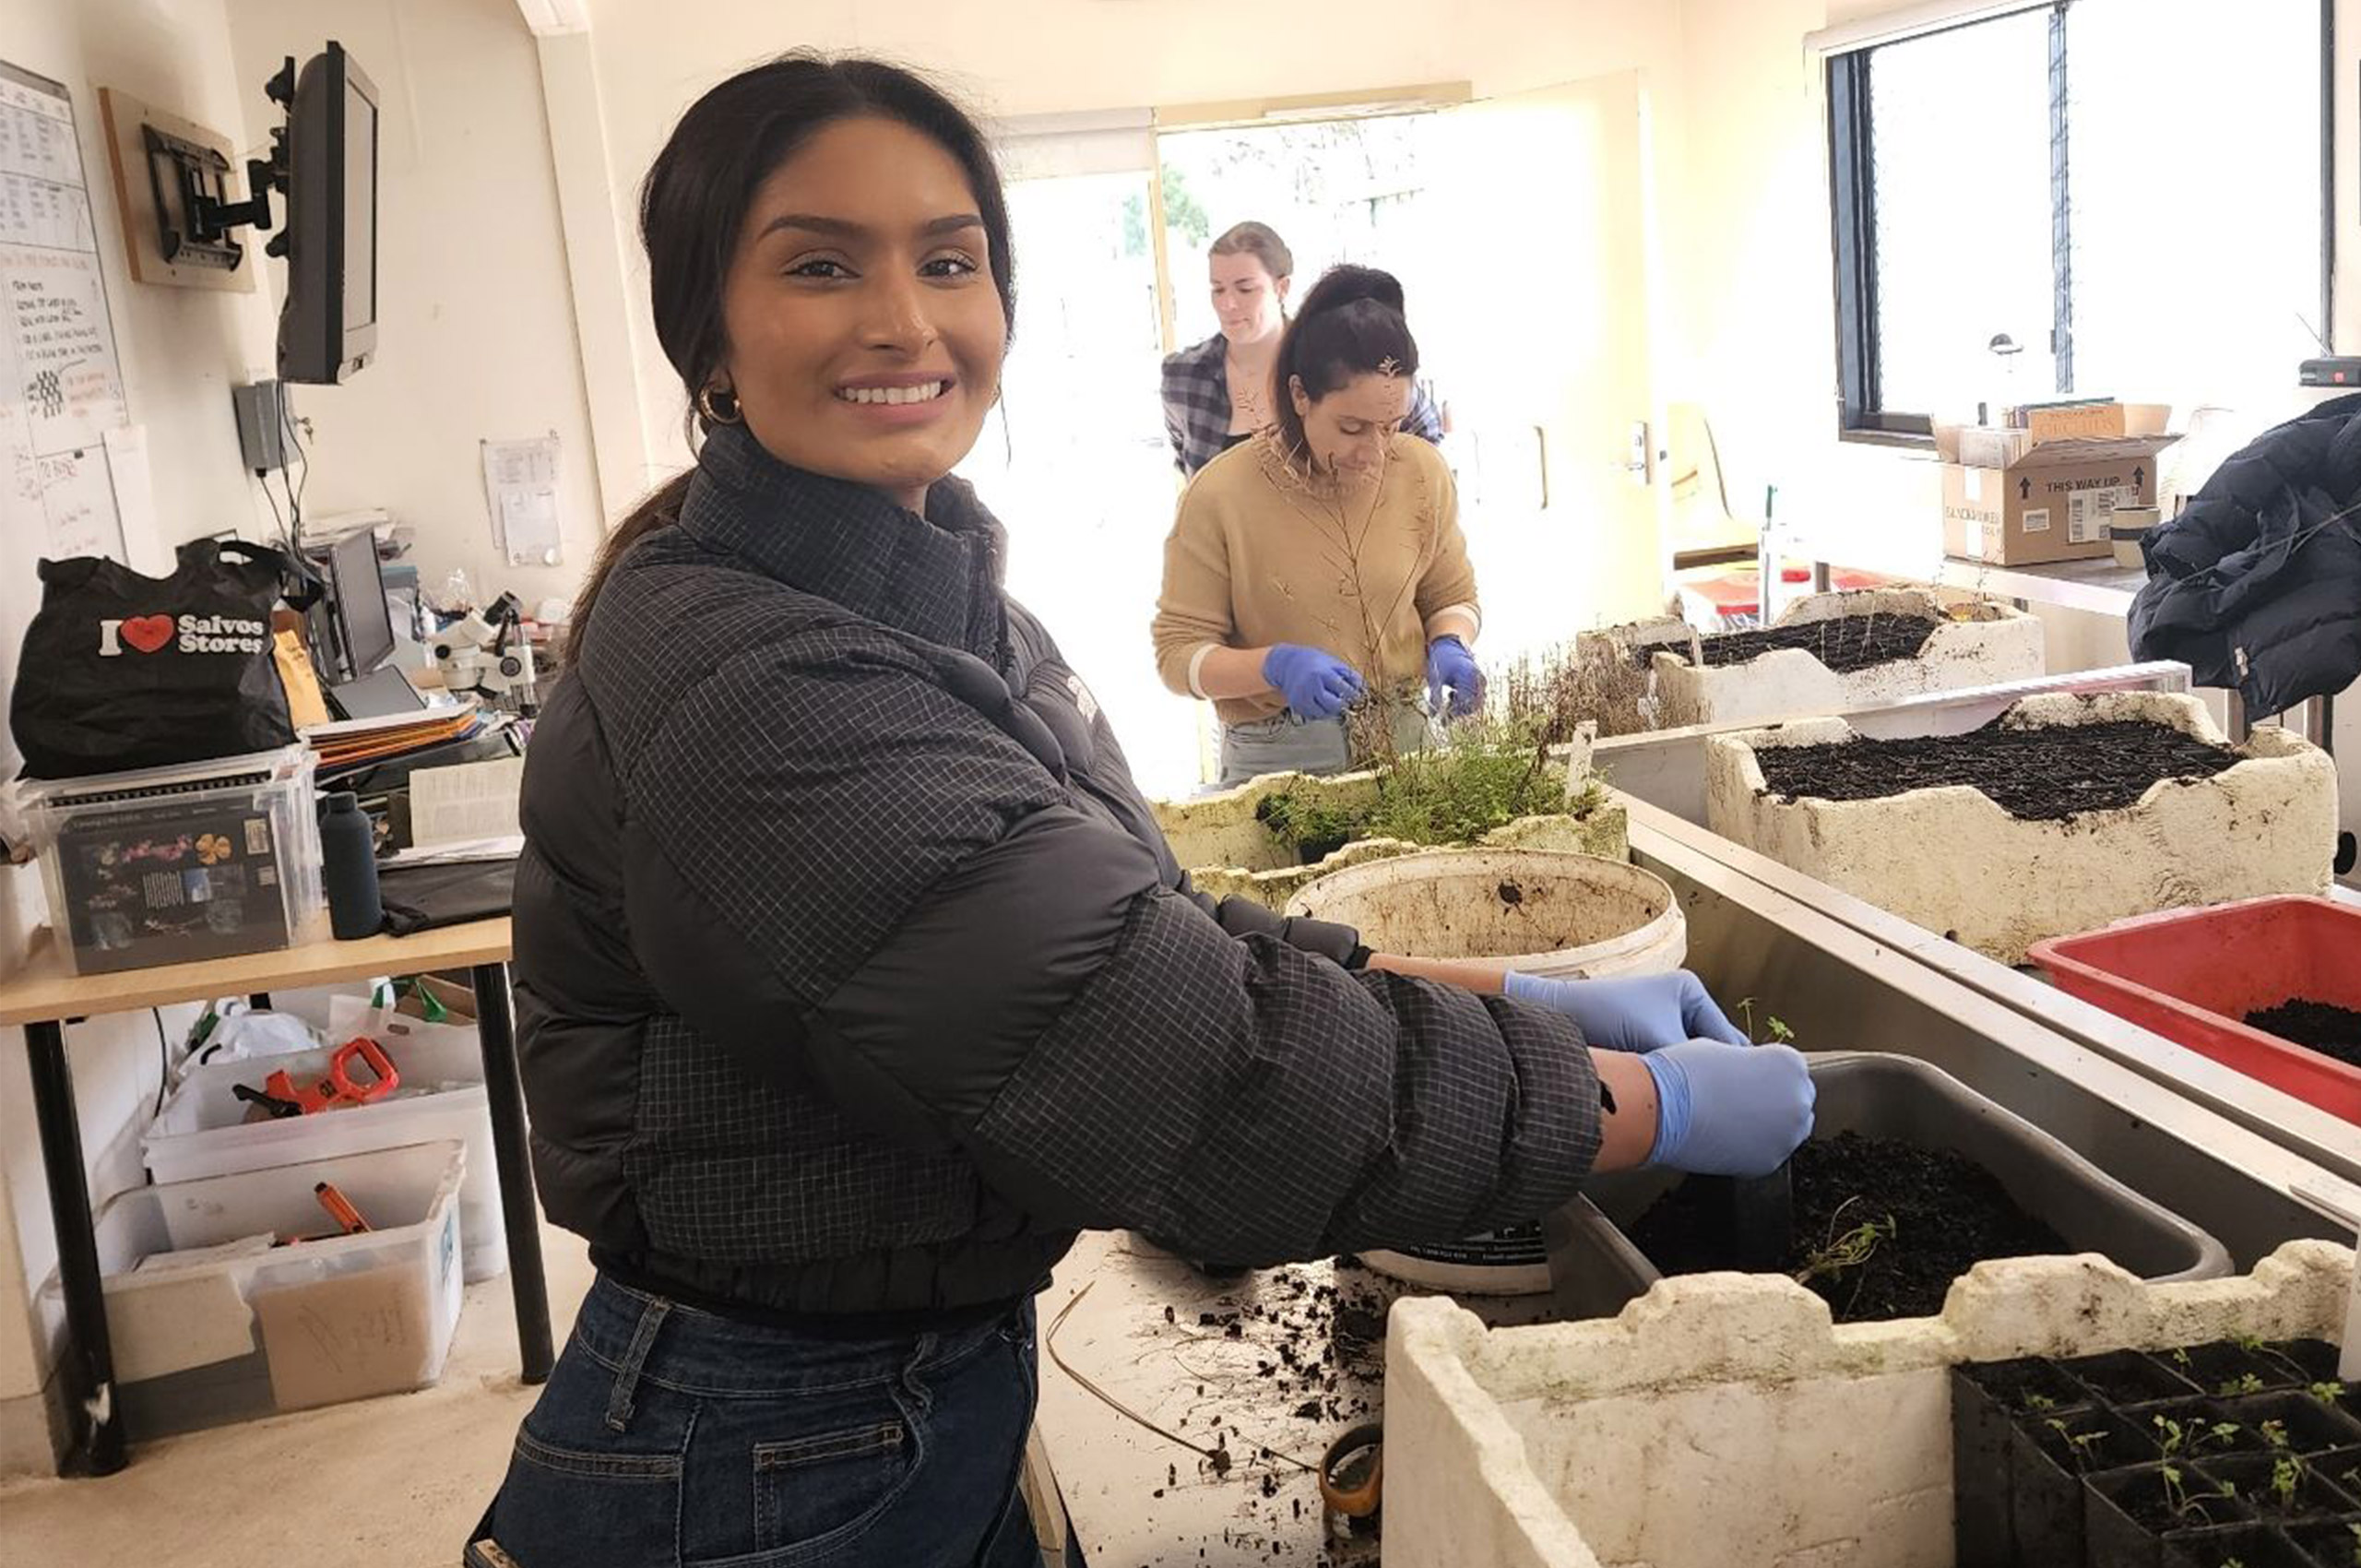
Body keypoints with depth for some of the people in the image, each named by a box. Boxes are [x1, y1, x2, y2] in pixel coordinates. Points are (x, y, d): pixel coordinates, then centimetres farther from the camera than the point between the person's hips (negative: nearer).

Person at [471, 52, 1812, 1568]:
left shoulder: (945, 610, 4)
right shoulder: (750, 693, -27)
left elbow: (1151, 938, 4)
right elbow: (1188, 1058, -29)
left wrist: (1531, 1000, -4)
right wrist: (1660, 1105, -19)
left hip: (944, 1400, 8)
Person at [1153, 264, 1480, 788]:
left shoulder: (1423, 473, -1)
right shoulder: (1218, 497, -13)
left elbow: (1452, 597, 14)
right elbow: (1178, 653, -8)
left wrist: (1448, 646, -8)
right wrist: (1275, 666, -25)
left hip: (1407, 743, 2)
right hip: (1277, 761, -2)